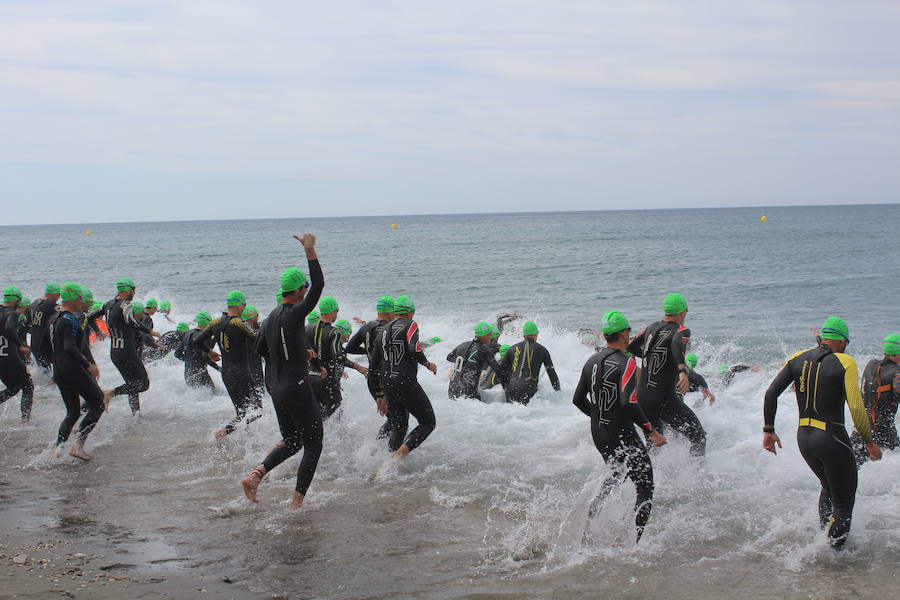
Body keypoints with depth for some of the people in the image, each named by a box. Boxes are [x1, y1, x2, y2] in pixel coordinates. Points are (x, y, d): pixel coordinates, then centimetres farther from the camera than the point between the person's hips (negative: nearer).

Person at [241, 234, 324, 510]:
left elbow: (261, 350, 21)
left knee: (291, 442, 21)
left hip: (276, 389, 8)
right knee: (313, 446, 4)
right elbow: (319, 285, -26)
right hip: (297, 389, -8)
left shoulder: (271, 317, 8)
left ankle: (255, 475, 2)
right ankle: (297, 501, 2)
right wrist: (310, 251, -23)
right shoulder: (293, 315, -18)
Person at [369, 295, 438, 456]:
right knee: (428, 423, 4)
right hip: (407, 384, -7)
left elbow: (374, 364, 15)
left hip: (387, 385, 7)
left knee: (398, 427, 18)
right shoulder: (410, 325, -6)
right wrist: (428, 364, -8)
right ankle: (402, 452, -16)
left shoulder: (383, 331, 13)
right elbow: (414, 349, -25)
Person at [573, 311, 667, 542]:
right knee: (645, 489, 2)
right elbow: (628, 402, -29)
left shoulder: (592, 362, 5)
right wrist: (651, 431, -22)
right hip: (622, 436, -8)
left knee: (617, 473, 31)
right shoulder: (626, 362, -18)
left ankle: (591, 514, 21)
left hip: (598, 435, 8)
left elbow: (578, 400, 12)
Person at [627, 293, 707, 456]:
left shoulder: (653, 328, 10)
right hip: (665, 400, -7)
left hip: (642, 397, 7)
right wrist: (683, 371, -46)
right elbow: (678, 344, -32)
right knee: (699, 437, 5)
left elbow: (631, 347, 20)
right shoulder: (681, 330, -9)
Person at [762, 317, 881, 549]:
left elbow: (771, 393, 1)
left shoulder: (797, 359, 6)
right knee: (843, 504, 7)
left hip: (804, 438, 6)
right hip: (832, 439, -6)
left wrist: (768, 430, 9)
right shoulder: (845, 363, -9)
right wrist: (869, 441, -4)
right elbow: (856, 408, -16)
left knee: (829, 488, 29)